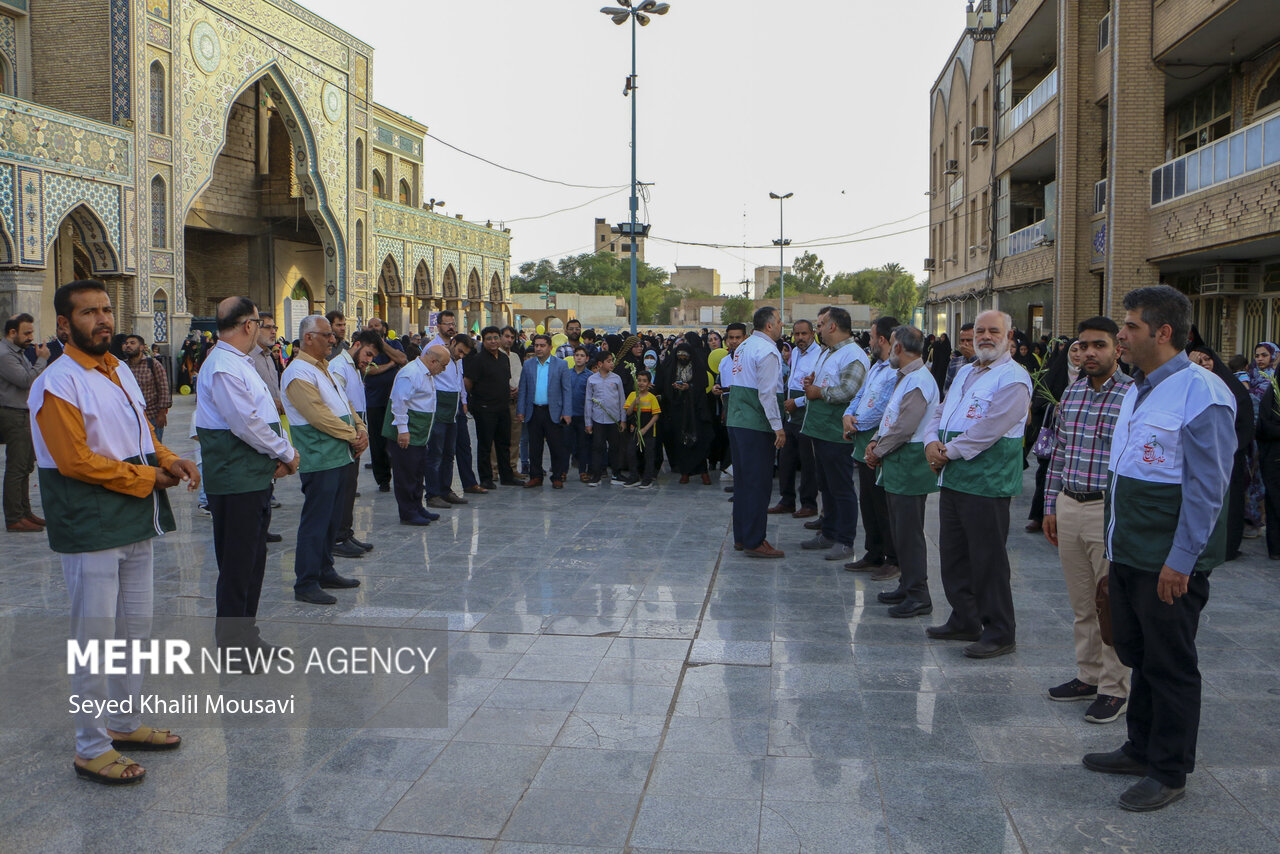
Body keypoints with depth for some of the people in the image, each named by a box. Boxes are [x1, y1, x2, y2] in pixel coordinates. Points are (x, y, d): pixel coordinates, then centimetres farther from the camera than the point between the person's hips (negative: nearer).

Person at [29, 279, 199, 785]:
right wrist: (146, 477, -15)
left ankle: (125, 723, 33)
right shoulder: (57, 384, -14)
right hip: (90, 531, -8)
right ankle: (91, 748, 13)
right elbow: (76, 461, -20)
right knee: (94, 639, 0)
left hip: (135, 525, 9)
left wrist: (168, 459, 1)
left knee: (135, 629, 17)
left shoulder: (121, 373, 13)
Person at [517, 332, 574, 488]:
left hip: (553, 413, -3)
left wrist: (566, 413, -7)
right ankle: (535, 477, 18)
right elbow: (522, 389, 11)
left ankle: (557, 478, 10)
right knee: (534, 447, 7)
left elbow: (567, 390, 0)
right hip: (533, 412, 3)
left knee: (557, 447, 0)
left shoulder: (561, 365, 1)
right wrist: (520, 410, 3)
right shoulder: (528, 365, 9)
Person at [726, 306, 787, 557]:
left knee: (742, 479, 14)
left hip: (736, 421, 9)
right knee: (759, 483, -4)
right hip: (756, 424, -9)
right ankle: (754, 542, -1)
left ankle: (741, 536, 22)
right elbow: (767, 393, -18)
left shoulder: (743, 346, 14)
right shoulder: (767, 351, -13)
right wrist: (778, 426, -15)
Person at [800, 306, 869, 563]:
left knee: (841, 489, -2)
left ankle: (845, 542, 5)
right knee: (826, 486, 17)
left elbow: (848, 391, -26)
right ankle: (828, 534, 28)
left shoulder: (853, 355, -14)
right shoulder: (827, 353, 19)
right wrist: (811, 385, 4)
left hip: (837, 435, -10)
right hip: (820, 432, 10)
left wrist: (819, 392, -13)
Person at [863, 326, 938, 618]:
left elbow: (904, 427, -22)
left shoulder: (919, 381, -17)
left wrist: (878, 451, -11)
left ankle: (919, 597, 0)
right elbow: (889, 417, 21)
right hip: (896, 462, 10)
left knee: (909, 531, -6)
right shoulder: (904, 377, 17)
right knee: (899, 529, 16)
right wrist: (875, 442, 5)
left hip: (910, 464, -10)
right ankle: (907, 587, 25)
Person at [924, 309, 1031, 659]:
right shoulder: (964, 372, 17)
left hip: (986, 483, -9)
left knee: (988, 559, -2)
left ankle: (999, 633, 9)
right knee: (953, 552, 16)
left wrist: (949, 451, -12)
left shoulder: (1013, 378, -11)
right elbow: (941, 411, 16)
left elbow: (990, 429, -19)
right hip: (952, 478, 9)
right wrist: (933, 443, -4)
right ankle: (964, 620, 29)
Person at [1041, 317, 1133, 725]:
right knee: (1081, 603, 15)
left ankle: (1115, 688, 15)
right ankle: (1089, 675, 28)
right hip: (1068, 508, 6)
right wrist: (1051, 506, 14)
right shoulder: (1071, 392, 10)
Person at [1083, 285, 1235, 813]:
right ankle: (1141, 750, 33)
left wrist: (1180, 561, -19)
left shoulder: (1201, 394, -16)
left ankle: (1169, 773, 19)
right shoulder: (1138, 389, 12)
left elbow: (1206, 488, -18)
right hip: (1127, 554, 9)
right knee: (1137, 655, 18)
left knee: (1170, 666, 5)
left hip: (1169, 564, -9)